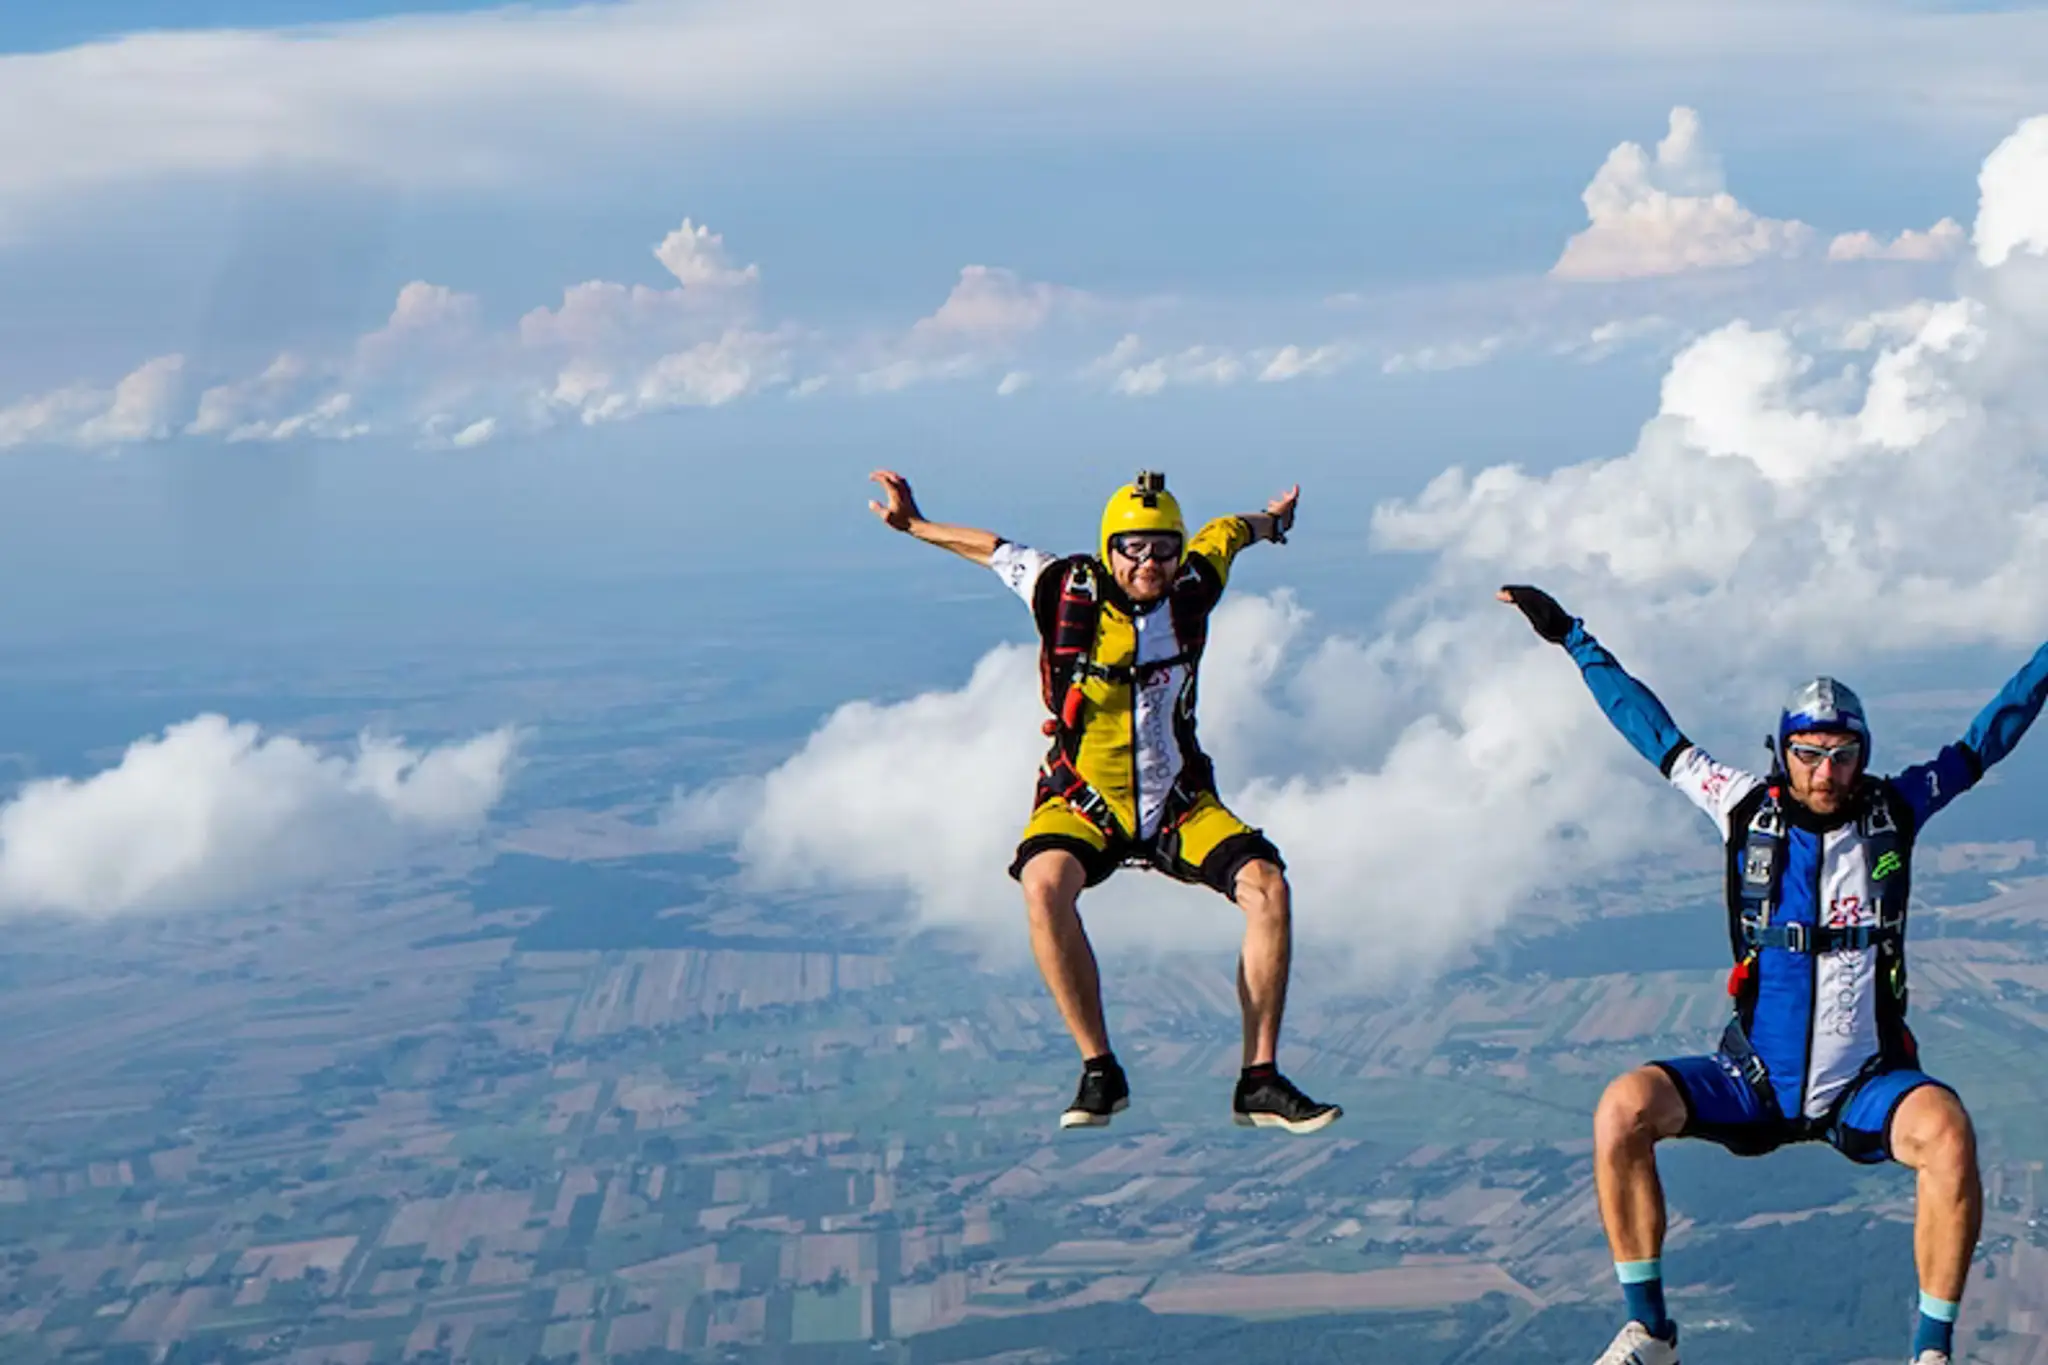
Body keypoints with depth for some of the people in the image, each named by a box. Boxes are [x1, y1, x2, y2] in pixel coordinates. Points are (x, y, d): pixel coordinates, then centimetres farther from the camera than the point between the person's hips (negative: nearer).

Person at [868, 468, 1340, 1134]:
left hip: (1179, 800, 3)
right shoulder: (1069, 592, -13)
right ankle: (1099, 1072, -22)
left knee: (1268, 887, -18)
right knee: (1045, 885, -33)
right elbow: (995, 549, 6)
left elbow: (1228, 532, 16)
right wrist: (913, 524, 18)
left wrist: (1269, 523, 38)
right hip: (1083, 801, -3)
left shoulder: (1193, 586, -6)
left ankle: (1258, 1081, -9)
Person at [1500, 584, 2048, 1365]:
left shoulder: (1895, 812, -3)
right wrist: (1570, 636, 11)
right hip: (1756, 1084, 1)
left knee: (1946, 1131, -34)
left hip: (1864, 1087, -1)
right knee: (1624, 1109, -23)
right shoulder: (1748, 810, -3)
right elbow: (1650, 727, 7)